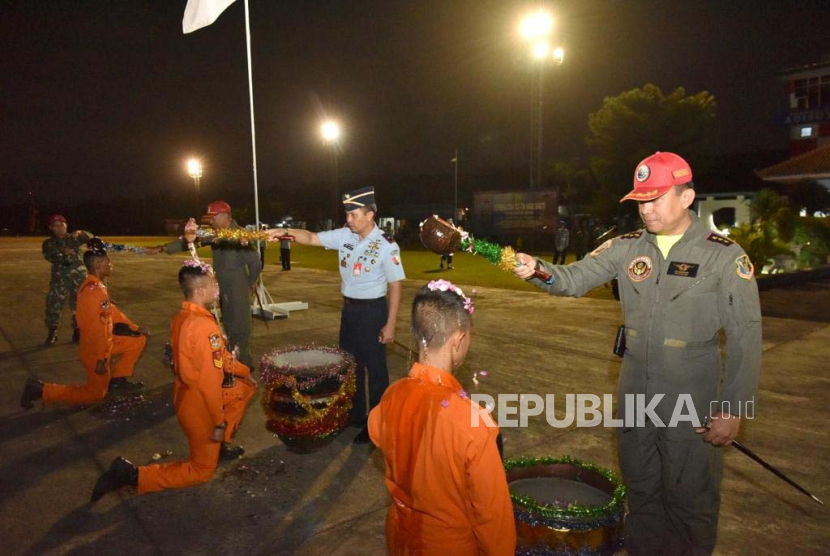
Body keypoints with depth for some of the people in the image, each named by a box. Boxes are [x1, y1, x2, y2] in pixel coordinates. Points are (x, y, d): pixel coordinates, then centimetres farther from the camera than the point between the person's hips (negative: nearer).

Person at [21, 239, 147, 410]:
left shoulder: (91, 286, 3)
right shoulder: (97, 291, -29)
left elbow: (112, 311, 13)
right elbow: (101, 329, -28)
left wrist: (135, 327, 14)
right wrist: (102, 359, -23)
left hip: (100, 343, 9)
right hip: (96, 349, -9)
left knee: (138, 340, 14)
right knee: (94, 395, 5)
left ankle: (118, 379, 22)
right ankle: (40, 390, 7)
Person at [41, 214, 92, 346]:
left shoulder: (74, 238, 7)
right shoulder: (48, 244, 7)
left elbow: (89, 237, -12)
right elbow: (50, 257, -12)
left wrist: (80, 232, -35)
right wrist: (63, 254, -33)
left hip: (78, 276, 0)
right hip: (59, 278, 0)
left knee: (78, 304, 5)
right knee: (53, 304, -6)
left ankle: (77, 331, 19)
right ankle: (52, 333, 6)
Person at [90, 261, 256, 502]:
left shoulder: (183, 318, -1)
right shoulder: (205, 327, -31)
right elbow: (210, 381, -27)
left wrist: (244, 371, 20)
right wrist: (219, 422, -18)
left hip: (186, 395, 9)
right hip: (200, 405, -8)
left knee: (246, 386, 23)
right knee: (202, 470, 9)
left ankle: (220, 445, 28)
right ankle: (131, 475, 2)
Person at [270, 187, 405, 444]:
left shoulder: (386, 246, -17)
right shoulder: (345, 235, -2)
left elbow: (394, 287, -15)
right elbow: (312, 238, 0)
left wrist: (390, 324, -15)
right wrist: (287, 232, -20)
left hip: (372, 311, -6)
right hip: (348, 309, 7)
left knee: (375, 368, 7)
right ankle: (354, 415, 38)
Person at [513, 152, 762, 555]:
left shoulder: (725, 256, -11)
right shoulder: (626, 247, 0)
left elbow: (745, 338, -9)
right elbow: (574, 279, -4)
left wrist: (732, 408, -10)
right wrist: (537, 269, -25)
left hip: (691, 400, -4)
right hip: (634, 393, 4)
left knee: (690, 500, 12)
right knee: (641, 491, 20)